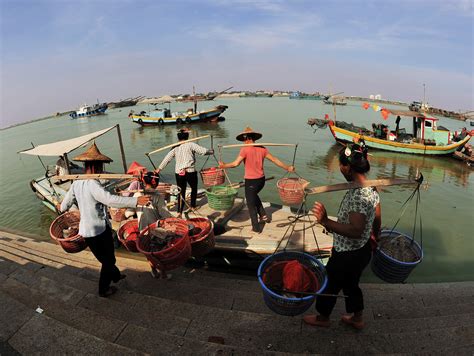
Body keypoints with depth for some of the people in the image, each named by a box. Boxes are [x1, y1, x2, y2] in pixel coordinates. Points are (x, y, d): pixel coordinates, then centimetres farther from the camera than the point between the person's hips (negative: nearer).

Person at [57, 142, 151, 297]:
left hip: (86, 230, 9)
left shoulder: (76, 183, 2)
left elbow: (66, 202, 15)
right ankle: (103, 289, 31)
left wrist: (62, 208, 39)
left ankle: (115, 275, 50)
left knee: (105, 257, 29)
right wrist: (136, 201, -45)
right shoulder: (92, 184, -25)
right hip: (99, 230, -9)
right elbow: (111, 200, -39)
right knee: (108, 260, 14)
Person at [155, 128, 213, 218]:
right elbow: (203, 151, -9)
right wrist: (211, 152, 11)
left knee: (181, 192, 9)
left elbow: (167, 159, 5)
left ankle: (180, 212, 3)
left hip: (178, 173, 3)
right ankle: (193, 206, 34)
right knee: (194, 188, 22)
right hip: (190, 172, -3)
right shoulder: (191, 145, -5)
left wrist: (159, 169, 11)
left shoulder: (175, 148, 6)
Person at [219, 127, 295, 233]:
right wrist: (287, 168, 14)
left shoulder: (245, 150, -14)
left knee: (251, 204, 10)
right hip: (261, 179, 6)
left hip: (251, 181, -6)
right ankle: (263, 215, 32)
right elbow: (274, 160, 5)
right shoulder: (262, 149, 2)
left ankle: (256, 228, 18)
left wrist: (224, 166, -3)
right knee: (254, 195, 34)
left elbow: (236, 163, -19)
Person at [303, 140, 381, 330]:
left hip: (347, 255, -8)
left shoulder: (358, 195, -33)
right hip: (362, 250, 9)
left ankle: (322, 318, 43)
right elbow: (377, 218, 10)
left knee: (329, 285, 17)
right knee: (351, 285, 30)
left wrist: (326, 222, -47)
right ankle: (357, 318, 52)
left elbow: (356, 231, -39)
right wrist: (375, 236, 27)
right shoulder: (371, 188, -2)